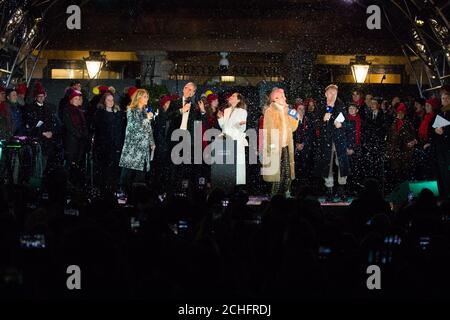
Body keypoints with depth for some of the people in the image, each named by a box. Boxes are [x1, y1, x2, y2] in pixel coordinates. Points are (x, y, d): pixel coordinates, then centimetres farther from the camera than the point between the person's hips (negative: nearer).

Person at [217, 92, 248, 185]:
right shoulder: (226, 111, 17)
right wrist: (220, 118, 5)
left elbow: (242, 129, -4)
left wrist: (241, 124, -25)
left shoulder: (242, 111, 0)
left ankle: (238, 183, -4)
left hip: (236, 141, -5)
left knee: (237, 163, -8)